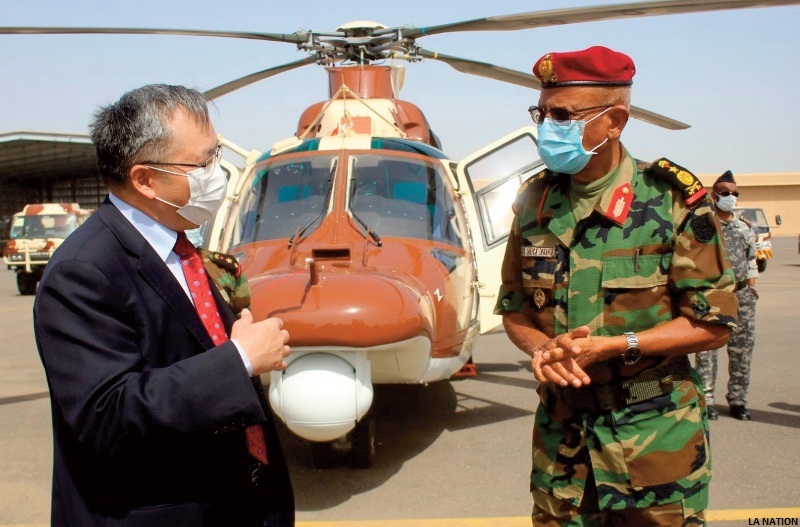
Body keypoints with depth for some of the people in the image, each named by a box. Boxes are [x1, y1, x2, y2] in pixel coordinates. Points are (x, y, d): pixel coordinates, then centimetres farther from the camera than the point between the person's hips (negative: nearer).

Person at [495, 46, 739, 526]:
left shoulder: (675, 202, -11)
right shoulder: (535, 202, 1)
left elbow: (713, 324, -10)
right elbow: (515, 309, 8)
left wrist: (613, 345, -19)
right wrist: (542, 349, -13)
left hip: (655, 434, -3)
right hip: (561, 433, 4)